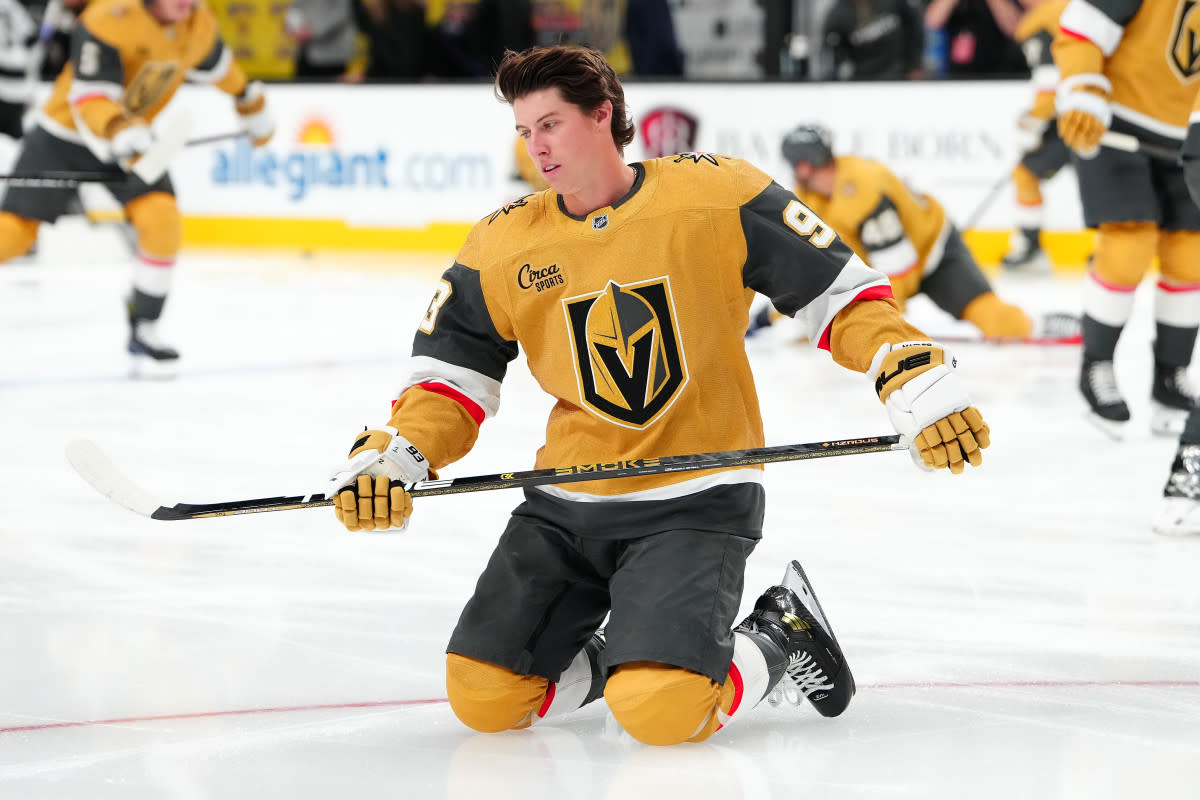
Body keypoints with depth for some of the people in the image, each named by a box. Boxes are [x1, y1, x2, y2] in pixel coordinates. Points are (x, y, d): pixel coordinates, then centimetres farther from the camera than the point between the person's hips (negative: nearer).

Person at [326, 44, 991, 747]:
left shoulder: (716, 194, -8)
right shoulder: (504, 244, 2)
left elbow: (839, 289, -5)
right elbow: (452, 372, 8)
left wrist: (919, 381, -16)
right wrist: (393, 456, -11)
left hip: (696, 502, -5)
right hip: (566, 506, 5)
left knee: (661, 710, -23)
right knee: (483, 698, -4)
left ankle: (780, 641, 7)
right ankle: (615, 657, 23)